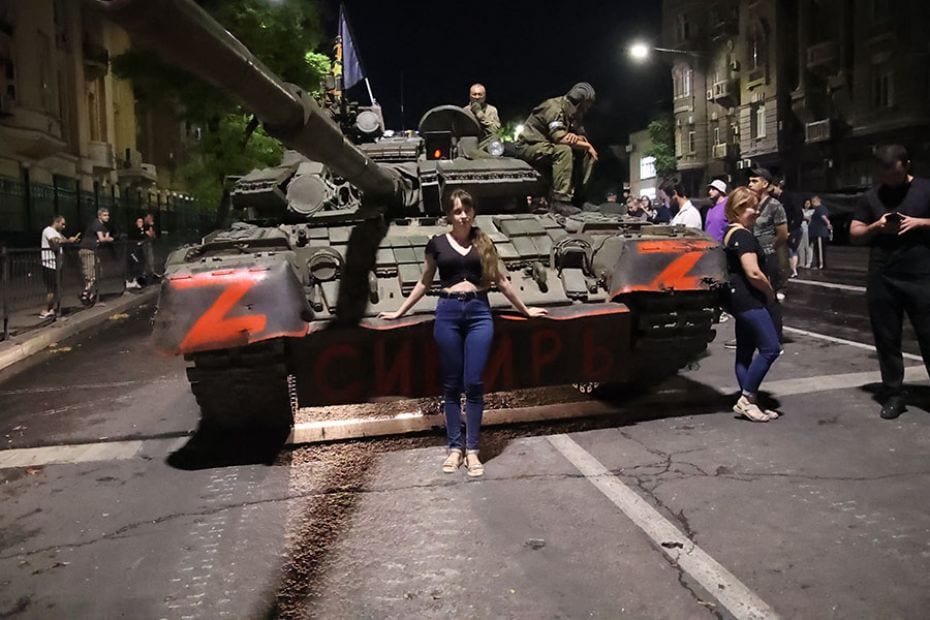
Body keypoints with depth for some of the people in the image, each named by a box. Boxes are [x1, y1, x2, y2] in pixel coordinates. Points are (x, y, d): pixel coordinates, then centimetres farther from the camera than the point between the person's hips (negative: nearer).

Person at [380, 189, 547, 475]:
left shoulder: (484, 243, 10)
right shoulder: (437, 243, 8)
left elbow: (501, 281, 17)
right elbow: (424, 283, 17)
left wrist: (525, 309, 22)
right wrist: (399, 311, 18)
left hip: (479, 312, 0)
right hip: (448, 313, 0)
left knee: (474, 383, -3)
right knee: (451, 384, 4)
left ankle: (472, 450, 6)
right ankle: (454, 447, 13)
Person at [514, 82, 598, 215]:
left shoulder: (573, 114, 10)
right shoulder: (554, 106, -18)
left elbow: (583, 137, 6)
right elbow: (560, 138, -29)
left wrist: (576, 137, -20)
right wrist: (587, 145, -20)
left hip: (548, 147, 9)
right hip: (529, 146, -9)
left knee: (586, 154, -3)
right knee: (563, 150, -35)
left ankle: (577, 195, -7)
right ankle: (560, 200, -38)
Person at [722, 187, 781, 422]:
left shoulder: (731, 232, 17)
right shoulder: (743, 235, -15)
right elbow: (753, 273, -23)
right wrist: (770, 292, -6)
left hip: (739, 298, 11)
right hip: (748, 299, -11)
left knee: (745, 351, 11)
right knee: (770, 347, -11)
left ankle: (747, 402, 16)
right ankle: (747, 398, -6)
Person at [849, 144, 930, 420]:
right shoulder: (871, 197, 11)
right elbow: (855, 233, 12)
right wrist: (876, 226, -7)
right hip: (882, 281, 3)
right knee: (887, 340, 8)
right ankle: (893, 394, 19)